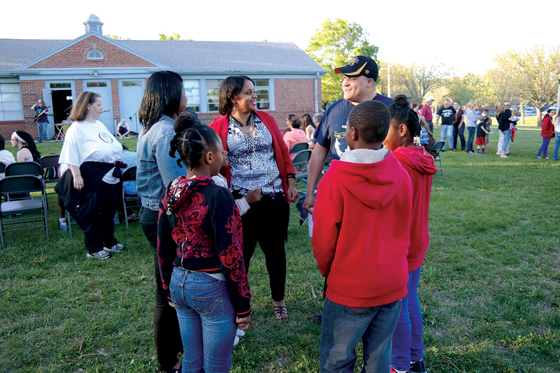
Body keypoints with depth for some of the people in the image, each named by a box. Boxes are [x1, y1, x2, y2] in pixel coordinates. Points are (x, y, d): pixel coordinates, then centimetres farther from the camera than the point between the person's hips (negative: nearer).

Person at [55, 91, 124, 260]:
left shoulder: (100, 125, 14)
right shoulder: (77, 128, -11)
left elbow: (114, 146, 19)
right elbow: (71, 156, -16)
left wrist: (116, 165, 17)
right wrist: (76, 176, -21)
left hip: (109, 175, 8)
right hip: (91, 177, -8)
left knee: (109, 209, 16)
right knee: (92, 212, 2)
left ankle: (109, 242, 30)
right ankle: (94, 249, 13)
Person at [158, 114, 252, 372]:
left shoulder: (171, 192, -1)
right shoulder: (218, 196, -21)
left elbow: (163, 248, 7)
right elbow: (230, 256, -20)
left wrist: (170, 289, 19)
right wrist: (243, 305, -9)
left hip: (179, 284, 7)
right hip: (212, 289, -6)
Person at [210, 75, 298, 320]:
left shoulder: (266, 120, 9)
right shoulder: (218, 127, -2)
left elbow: (283, 152, 12)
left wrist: (291, 182, 5)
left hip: (275, 199, 3)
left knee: (275, 250, 14)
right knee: (240, 254, 7)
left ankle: (278, 299, 34)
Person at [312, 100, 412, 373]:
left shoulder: (335, 180, -19)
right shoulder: (402, 176, -6)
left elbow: (323, 240, -11)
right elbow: (404, 230, 7)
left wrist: (327, 272, 8)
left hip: (349, 289, -4)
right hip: (393, 286, 5)